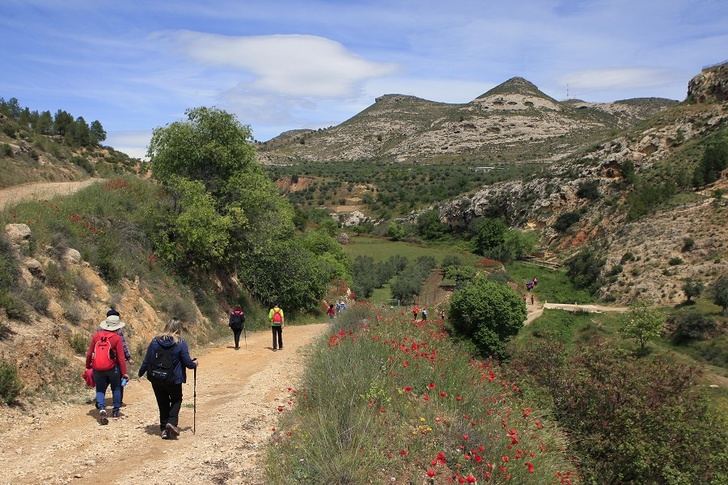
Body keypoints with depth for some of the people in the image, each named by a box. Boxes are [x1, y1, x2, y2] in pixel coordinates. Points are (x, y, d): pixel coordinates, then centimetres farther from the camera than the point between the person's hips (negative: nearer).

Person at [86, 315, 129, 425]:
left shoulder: (96, 336, 2)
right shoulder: (116, 338, -8)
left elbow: (89, 353, 6)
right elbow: (121, 357, -9)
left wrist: (88, 366, 20)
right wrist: (124, 372, -5)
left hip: (97, 369, 2)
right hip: (112, 369, -2)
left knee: (100, 390, 12)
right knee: (116, 389, 19)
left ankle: (102, 409, -11)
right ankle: (116, 410, 25)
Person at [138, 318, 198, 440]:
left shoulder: (155, 341, 0)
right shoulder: (181, 343, -10)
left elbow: (147, 359, 2)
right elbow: (187, 362, -8)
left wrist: (141, 372, 17)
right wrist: (194, 364, 13)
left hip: (156, 378, 3)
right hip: (173, 379, -3)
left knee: (163, 402, 17)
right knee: (176, 400, 18)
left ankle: (164, 429, 17)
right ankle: (172, 422, -3)